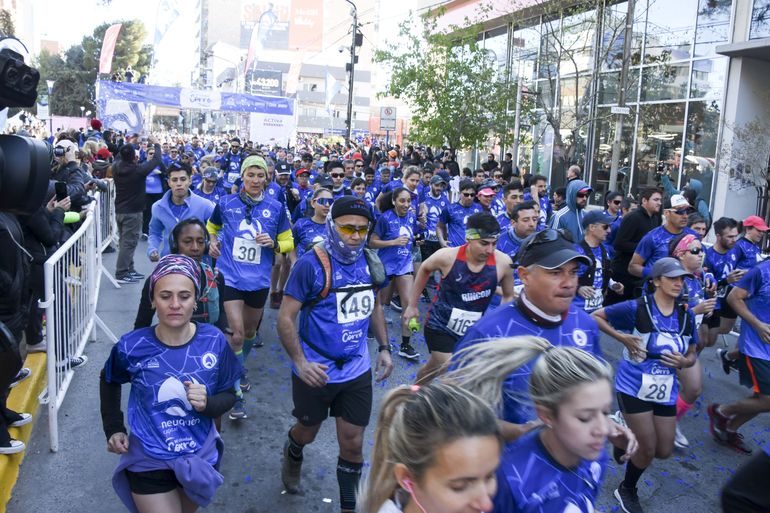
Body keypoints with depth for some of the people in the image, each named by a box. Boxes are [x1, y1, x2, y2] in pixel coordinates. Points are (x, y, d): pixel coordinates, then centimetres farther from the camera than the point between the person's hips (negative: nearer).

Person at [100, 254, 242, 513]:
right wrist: (113, 429, 2)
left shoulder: (214, 342, -16)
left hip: (201, 459, 3)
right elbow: (109, 382, 6)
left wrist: (208, 404, -23)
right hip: (149, 464, -2)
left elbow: (229, 394, -3)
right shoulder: (131, 347, -17)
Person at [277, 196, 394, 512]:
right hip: (316, 371, -3)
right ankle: (293, 455, 57)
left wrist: (384, 348, 7)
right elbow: (285, 318, -17)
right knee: (308, 432, 21)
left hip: (357, 371, 3)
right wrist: (300, 362, -26)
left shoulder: (370, 262, -3)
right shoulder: (311, 264, -19)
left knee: (353, 444, 9)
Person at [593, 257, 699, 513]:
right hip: (634, 387, -5)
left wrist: (685, 362, -15)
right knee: (648, 451, 1)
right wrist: (622, 337, -21)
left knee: (664, 451, 10)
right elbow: (595, 316, -12)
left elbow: (692, 355, 8)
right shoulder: (636, 308, -17)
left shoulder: (686, 315, -1)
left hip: (665, 391, 6)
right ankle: (626, 490, 29)